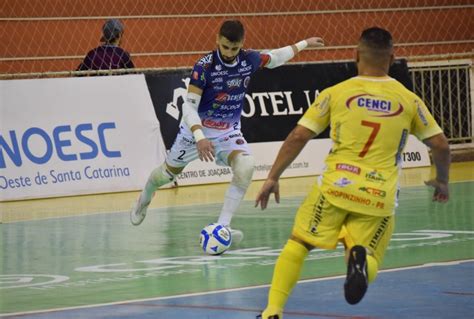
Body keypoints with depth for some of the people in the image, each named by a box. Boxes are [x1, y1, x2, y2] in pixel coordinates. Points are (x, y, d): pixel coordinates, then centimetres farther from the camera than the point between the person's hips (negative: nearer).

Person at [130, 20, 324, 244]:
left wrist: (304, 44, 21)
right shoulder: (204, 67, -25)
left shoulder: (250, 59, -11)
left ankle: (223, 226, -23)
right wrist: (200, 138, -41)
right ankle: (144, 199, 50)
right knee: (168, 173, 15)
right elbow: (189, 105, -27)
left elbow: (274, 58, 13)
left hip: (228, 131, 2)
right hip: (197, 128, -2)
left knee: (245, 167, -27)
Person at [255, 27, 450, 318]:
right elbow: (441, 145, 8)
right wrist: (442, 182, 26)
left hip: (336, 187, 0)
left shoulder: (335, 93, 3)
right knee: (368, 262, 10)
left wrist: (273, 178, 10)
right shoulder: (409, 100, 7)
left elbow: (298, 137, 1)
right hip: (380, 197, 1)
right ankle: (360, 259, -27)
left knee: (298, 245, 16)